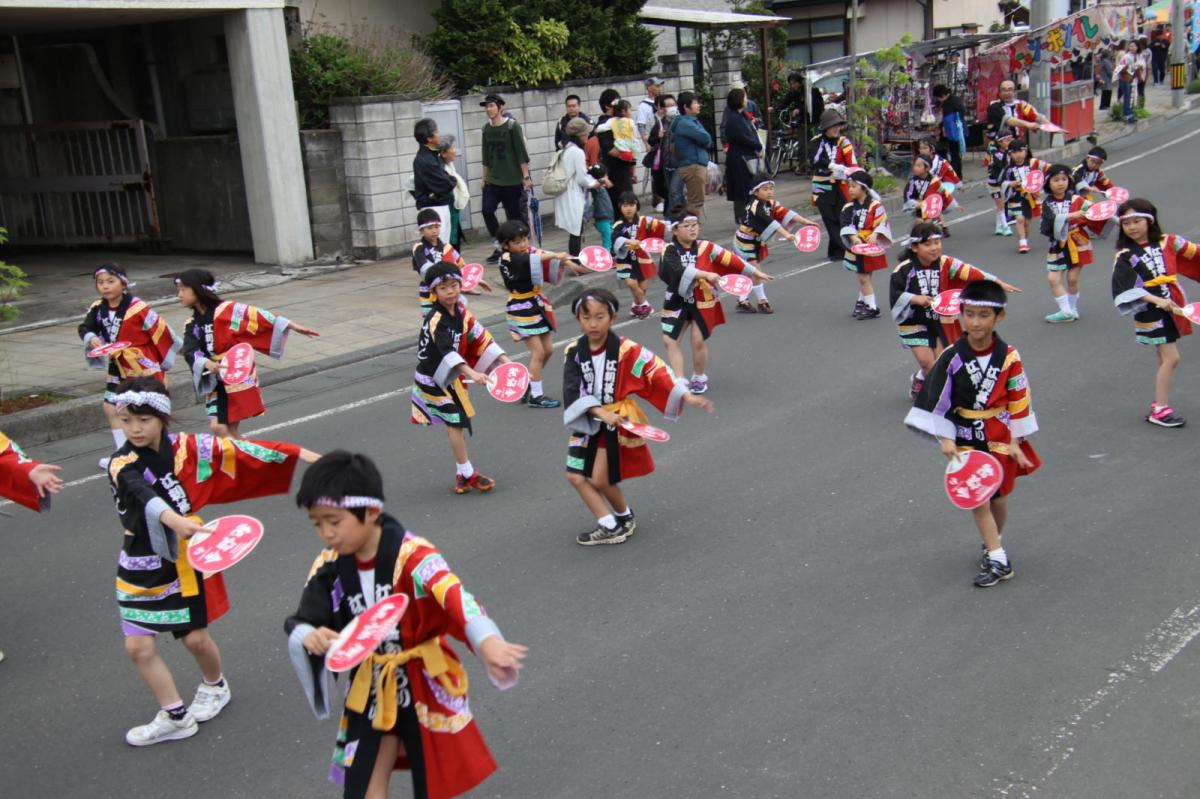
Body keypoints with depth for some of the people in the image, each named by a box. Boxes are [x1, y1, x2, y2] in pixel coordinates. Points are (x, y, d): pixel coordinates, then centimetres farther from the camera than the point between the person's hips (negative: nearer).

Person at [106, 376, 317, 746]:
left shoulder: (188, 447, -8)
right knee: (138, 646, -1)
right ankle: (175, 717, 16)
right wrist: (174, 520, -57)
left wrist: (299, 453, 0)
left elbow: (240, 449, -1)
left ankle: (214, 687, 40)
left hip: (186, 559, 0)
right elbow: (144, 496, -37)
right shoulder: (122, 465, -16)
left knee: (196, 637, 8)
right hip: (140, 567, 0)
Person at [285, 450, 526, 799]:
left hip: (425, 685, -4)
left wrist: (487, 643, -59)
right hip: (370, 691, 4)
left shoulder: (412, 554, -25)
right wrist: (309, 636, -28)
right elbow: (299, 622, -2)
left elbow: (455, 597, -40)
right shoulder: (329, 566, -8)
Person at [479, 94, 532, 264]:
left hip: (512, 181, -5)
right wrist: (485, 178, 14)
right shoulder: (486, 129, 7)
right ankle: (499, 247, 4)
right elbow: (486, 156, 14)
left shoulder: (512, 126, -8)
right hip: (493, 180, 5)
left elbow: (521, 153, -9)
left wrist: (526, 177, -12)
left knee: (514, 215, 0)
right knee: (487, 210, -10)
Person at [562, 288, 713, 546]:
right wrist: (601, 413, -24)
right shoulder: (573, 352, -6)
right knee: (576, 476, 1)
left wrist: (687, 396, -23)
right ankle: (609, 527, 11)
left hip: (617, 421, -4)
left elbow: (656, 372, -14)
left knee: (600, 479, -6)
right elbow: (573, 391, -13)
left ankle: (625, 517, 22)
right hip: (588, 422, 4)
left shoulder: (625, 349, -14)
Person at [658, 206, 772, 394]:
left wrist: (755, 272, 3)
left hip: (703, 301, -1)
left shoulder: (706, 247, -7)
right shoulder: (670, 251, -10)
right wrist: (706, 274, -37)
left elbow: (730, 260, -2)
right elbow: (679, 270, -28)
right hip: (677, 301, 1)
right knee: (669, 340, -3)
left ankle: (699, 378, 22)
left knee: (698, 340, -2)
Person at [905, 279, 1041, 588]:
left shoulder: (1008, 356, -9)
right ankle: (998, 560, 6)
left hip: (1000, 438, 1)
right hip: (967, 440, 0)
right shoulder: (952, 357, -11)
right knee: (978, 499, -3)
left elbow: (1018, 400, -1)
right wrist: (945, 438, -8)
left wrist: (1015, 440, 0)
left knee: (999, 497, 11)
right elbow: (937, 398, -6)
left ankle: (994, 542, 37)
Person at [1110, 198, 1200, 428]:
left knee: (1165, 359, 11)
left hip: (1171, 307, 5)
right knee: (1171, 358, -9)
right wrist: (1157, 300, -24)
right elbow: (1127, 288, -17)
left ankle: (1159, 406, 22)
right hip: (1149, 312, -5)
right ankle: (1160, 410, -1)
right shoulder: (1125, 256, -9)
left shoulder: (1167, 242, 3)